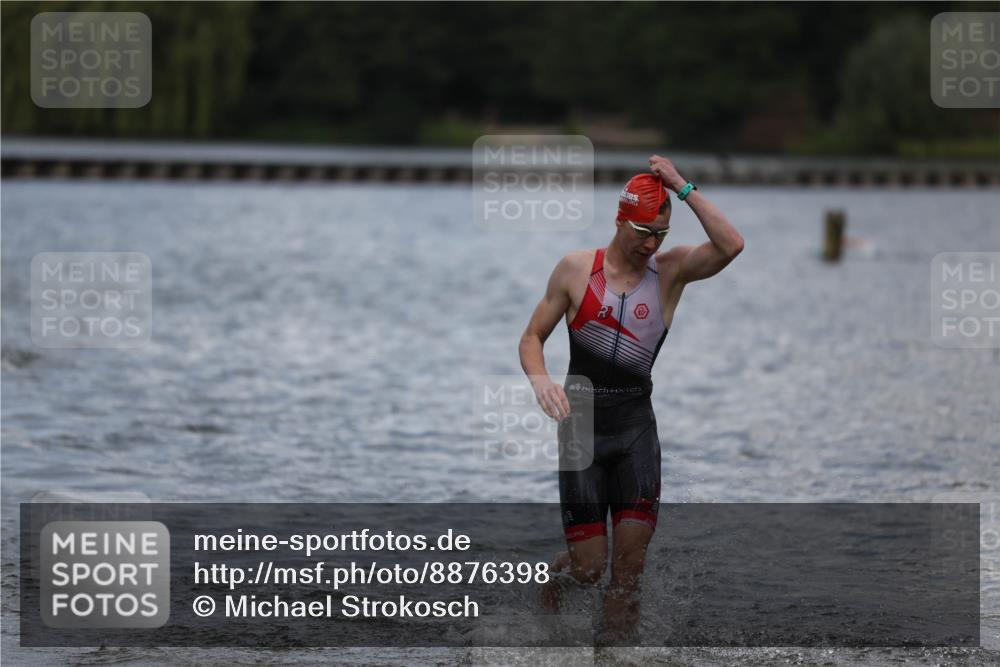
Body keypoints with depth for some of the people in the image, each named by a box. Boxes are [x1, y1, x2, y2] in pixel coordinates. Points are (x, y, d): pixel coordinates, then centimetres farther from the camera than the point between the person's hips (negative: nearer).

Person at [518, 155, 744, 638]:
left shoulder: (671, 270, 1)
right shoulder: (575, 270, -1)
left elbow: (731, 245, -17)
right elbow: (532, 337, 4)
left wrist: (682, 187, -16)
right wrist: (539, 379, -17)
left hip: (636, 426, 1)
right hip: (581, 423, -1)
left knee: (629, 567, -5)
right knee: (589, 565, -1)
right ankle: (553, 578, 34)